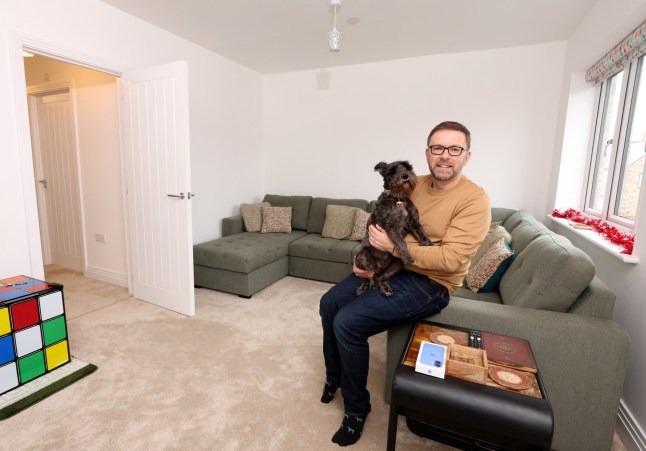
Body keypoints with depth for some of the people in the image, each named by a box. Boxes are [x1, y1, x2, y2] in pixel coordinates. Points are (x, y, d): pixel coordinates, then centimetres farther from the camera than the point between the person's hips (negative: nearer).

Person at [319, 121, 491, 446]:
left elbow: (450, 259, -24)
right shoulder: (414, 184, 5)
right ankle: (334, 377, 28)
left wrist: (393, 247, -23)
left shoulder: (474, 199, -15)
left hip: (429, 283, -7)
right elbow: (386, 225, 14)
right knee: (329, 304, 3)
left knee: (347, 323, -19)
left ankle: (356, 408, 8)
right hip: (390, 267, 8)